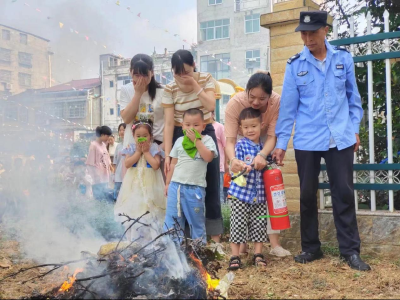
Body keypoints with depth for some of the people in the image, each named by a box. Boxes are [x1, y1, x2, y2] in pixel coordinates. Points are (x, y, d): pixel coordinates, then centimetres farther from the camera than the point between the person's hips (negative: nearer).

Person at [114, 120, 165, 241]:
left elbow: (156, 165, -15)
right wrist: (138, 151, -10)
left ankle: (149, 236, 8)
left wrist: (146, 151, -12)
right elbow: (127, 164, -9)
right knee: (133, 207, 6)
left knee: (149, 211, -2)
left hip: (149, 185, -2)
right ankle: (132, 237, 16)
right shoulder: (131, 148, 3)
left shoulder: (154, 148, -4)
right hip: (133, 185, 2)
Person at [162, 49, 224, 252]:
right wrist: (167, 155, -18)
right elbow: (169, 123, -14)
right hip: (180, 136, -1)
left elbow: (211, 106, -22)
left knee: (211, 186, 2)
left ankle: (215, 238, 9)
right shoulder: (169, 89, -10)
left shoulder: (206, 79, -7)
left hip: (205, 133, 1)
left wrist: (195, 85, -23)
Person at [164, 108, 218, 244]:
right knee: (172, 220, 8)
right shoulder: (180, 141, 9)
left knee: (197, 221, 11)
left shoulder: (207, 140, -1)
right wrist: (168, 183, 12)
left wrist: (196, 140, -16)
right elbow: (173, 164, 13)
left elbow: (208, 157, -19)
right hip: (176, 185, 3)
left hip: (195, 188, -3)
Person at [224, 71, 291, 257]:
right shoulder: (234, 103, -35)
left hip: (264, 142, 1)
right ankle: (242, 242, 5)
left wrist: (262, 155, -51)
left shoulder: (277, 102, -33)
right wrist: (232, 160, -59)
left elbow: (272, 136, -30)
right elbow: (230, 140, -37)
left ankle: (275, 243, -6)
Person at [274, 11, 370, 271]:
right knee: (308, 194, 7)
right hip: (307, 140, 0)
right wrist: (281, 142, 0)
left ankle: (350, 250, 13)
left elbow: (353, 96, 10)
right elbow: (288, 106, 1)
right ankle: (311, 247, 22)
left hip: (340, 138, 0)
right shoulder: (295, 65, 0)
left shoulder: (343, 58, 2)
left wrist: (355, 129, 6)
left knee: (344, 193, 2)